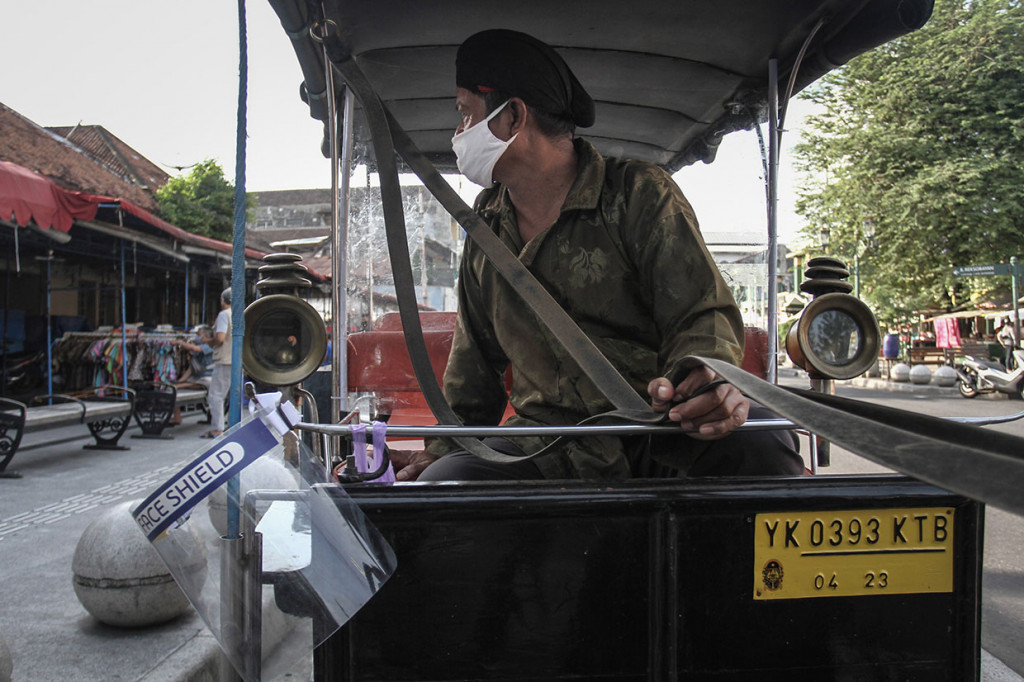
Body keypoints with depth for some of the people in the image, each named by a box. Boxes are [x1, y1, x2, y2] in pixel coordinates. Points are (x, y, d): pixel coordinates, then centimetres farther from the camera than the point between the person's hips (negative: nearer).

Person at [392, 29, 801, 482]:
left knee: (761, 444, -33)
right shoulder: (486, 222, 14)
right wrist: (446, 445, 17)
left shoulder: (640, 194, -2)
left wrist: (707, 381, -32)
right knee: (438, 482, -26)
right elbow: (476, 353, 23)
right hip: (542, 451, 3)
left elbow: (701, 315, -9)